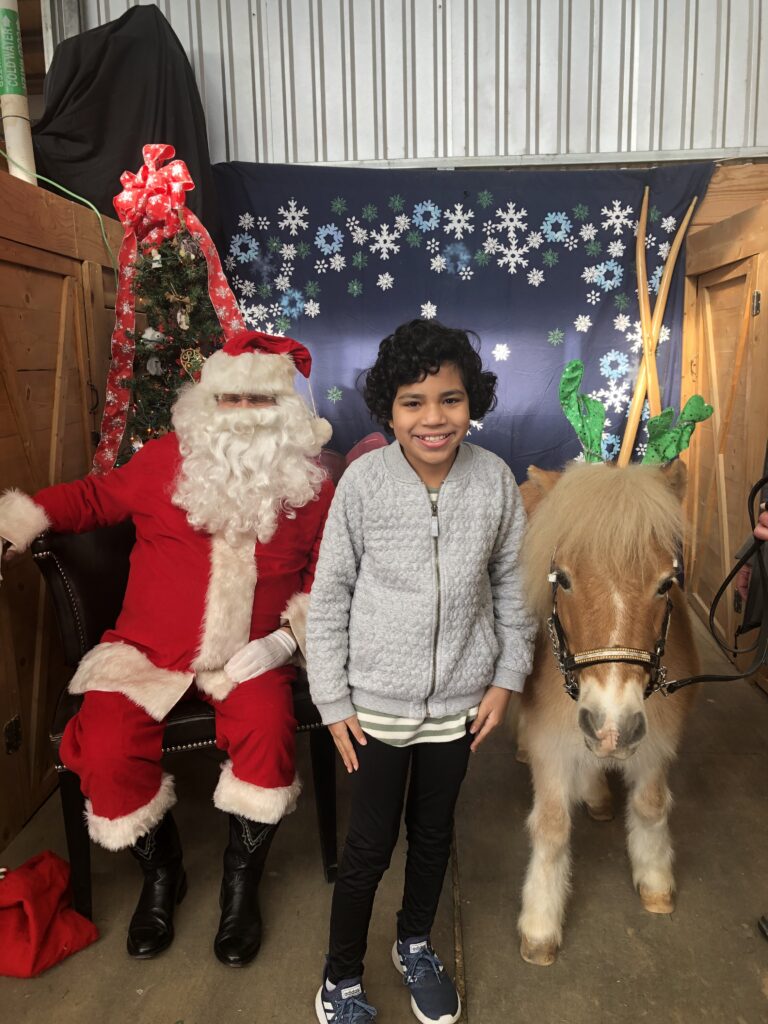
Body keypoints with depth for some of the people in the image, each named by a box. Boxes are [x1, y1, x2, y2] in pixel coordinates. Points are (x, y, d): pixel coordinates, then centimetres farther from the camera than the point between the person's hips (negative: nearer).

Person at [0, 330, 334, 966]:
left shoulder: (313, 488, 0)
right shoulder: (167, 461, -2)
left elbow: (325, 576, 7)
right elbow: (94, 496, 12)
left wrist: (287, 635, -7)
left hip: (247, 657, 0)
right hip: (149, 652, 1)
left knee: (268, 736, -27)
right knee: (106, 751, -20)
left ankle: (241, 884, 4)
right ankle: (160, 874, 13)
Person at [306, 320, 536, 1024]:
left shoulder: (495, 480, -9)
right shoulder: (364, 481, -15)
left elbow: (512, 584, 3)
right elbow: (330, 595, -8)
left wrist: (507, 677, 2)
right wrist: (333, 699, -6)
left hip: (459, 696, 3)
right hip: (378, 699, -2)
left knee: (434, 831, 22)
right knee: (370, 845, 10)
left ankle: (416, 947, 49)